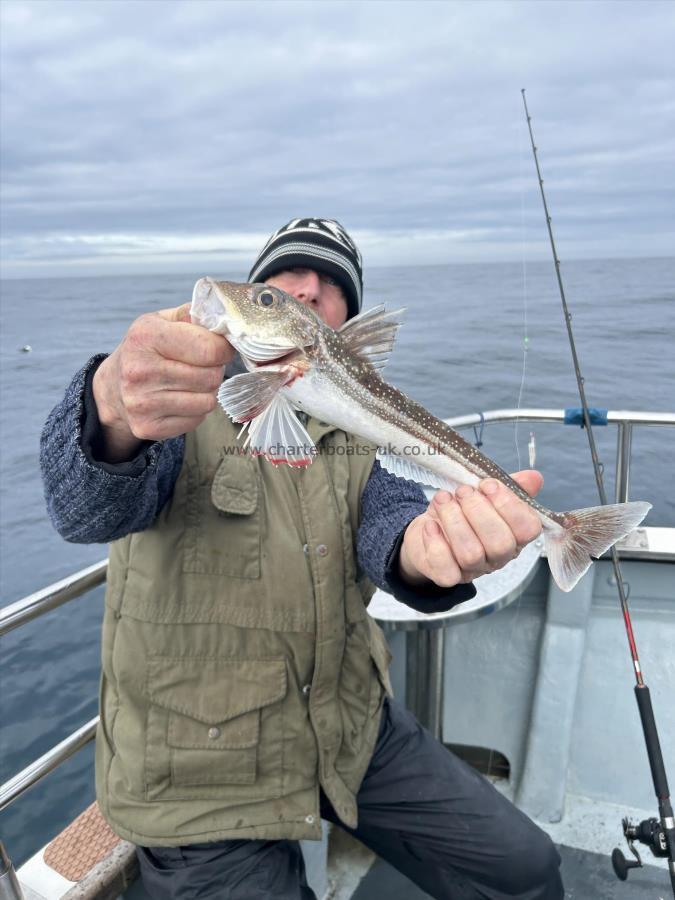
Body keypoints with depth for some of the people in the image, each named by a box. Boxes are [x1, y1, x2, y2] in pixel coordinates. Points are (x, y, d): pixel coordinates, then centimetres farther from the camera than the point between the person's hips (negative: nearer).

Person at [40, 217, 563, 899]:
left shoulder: (359, 428, 4)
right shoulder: (179, 394, -10)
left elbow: (385, 514, -16)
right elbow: (88, 509, -29)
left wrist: (422, 544, -41)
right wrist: (115, 407, -52)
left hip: (352, 732, 4)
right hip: (202, 777, -3)